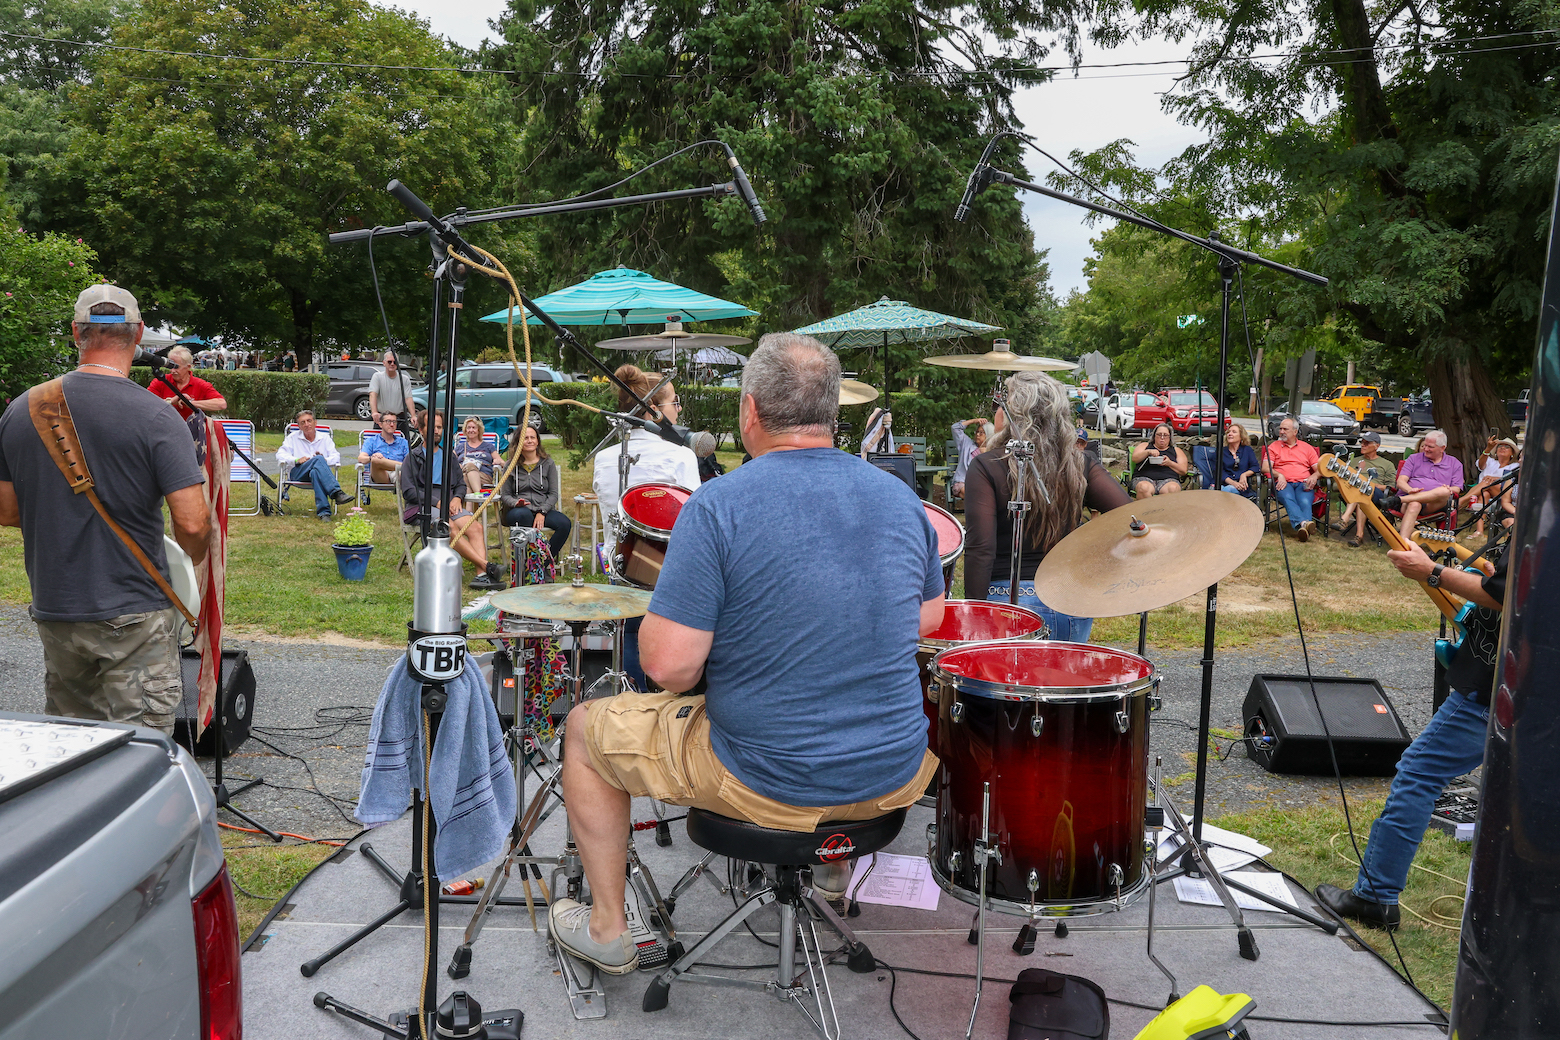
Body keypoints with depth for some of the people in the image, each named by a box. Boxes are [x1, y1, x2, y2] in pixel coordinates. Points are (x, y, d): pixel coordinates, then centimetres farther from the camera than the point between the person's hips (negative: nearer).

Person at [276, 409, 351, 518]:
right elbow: (280, 455, 9)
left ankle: (323, 512, -53)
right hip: (296, 473, -1)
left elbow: (336, 456, 10)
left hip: (319, 472, 1)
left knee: (315, 472, -41)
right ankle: (337, 493, -54)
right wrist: (297, 460, -10)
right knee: (318, 459, -35)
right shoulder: (293, 438, 21)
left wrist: (325, 460, -13)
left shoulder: (325, 437, 23)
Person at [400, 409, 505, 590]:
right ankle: (487, 567, -43)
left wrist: (457, 498, 0)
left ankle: (482, 575, -41)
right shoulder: (413, 457, 8)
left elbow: (460, 484, 24)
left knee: (475, 527, -26)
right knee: (450, 527, -35)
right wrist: (437, 502, -12)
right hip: (422, 507, -4)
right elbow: (408, 491, -2)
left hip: (449, 505, 5)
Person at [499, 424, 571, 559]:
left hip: (544, 510, 1)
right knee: (523, 515, -39)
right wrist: (516, 502, -15)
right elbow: (504, 495, 9)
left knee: (565, 524, -29)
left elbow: (553, 494, 6)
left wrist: (542, 512, -12)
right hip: (519, 510, -1)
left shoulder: (548, 464, 11)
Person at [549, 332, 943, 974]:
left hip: (767, 785, -5)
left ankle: (606, 931, 31)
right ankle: (836, 862, 49)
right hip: (895, 778, 5)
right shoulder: (900, 498, -1)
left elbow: (669, 665, -20)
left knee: (585, 728, 19)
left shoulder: (718, 505, -18)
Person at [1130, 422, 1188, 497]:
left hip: (1168, 479, 1)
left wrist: (1169, 463, -6)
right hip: (1144, 478, -1)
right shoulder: (1145, 445, 26)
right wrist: (1148, 452, -8)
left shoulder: (1176, 450, 25)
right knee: (1144, 488, -39)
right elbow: (1134, 459, 8)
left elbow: (1183, 471, 12)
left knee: (1173, 489, -37)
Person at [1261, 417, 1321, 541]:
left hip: (1303, 483, 1)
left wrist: (1314, 476, -6)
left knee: (1305, 501, -34)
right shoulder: (1274, 446, 20)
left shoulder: (1307, 447, 24)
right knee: (1287, 497, -38)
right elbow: (1265, 468, 7)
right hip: (1283, 483, -1)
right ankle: (1302, 523, -61)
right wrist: (1279, 475, -12)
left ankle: (1302, 530, -58)